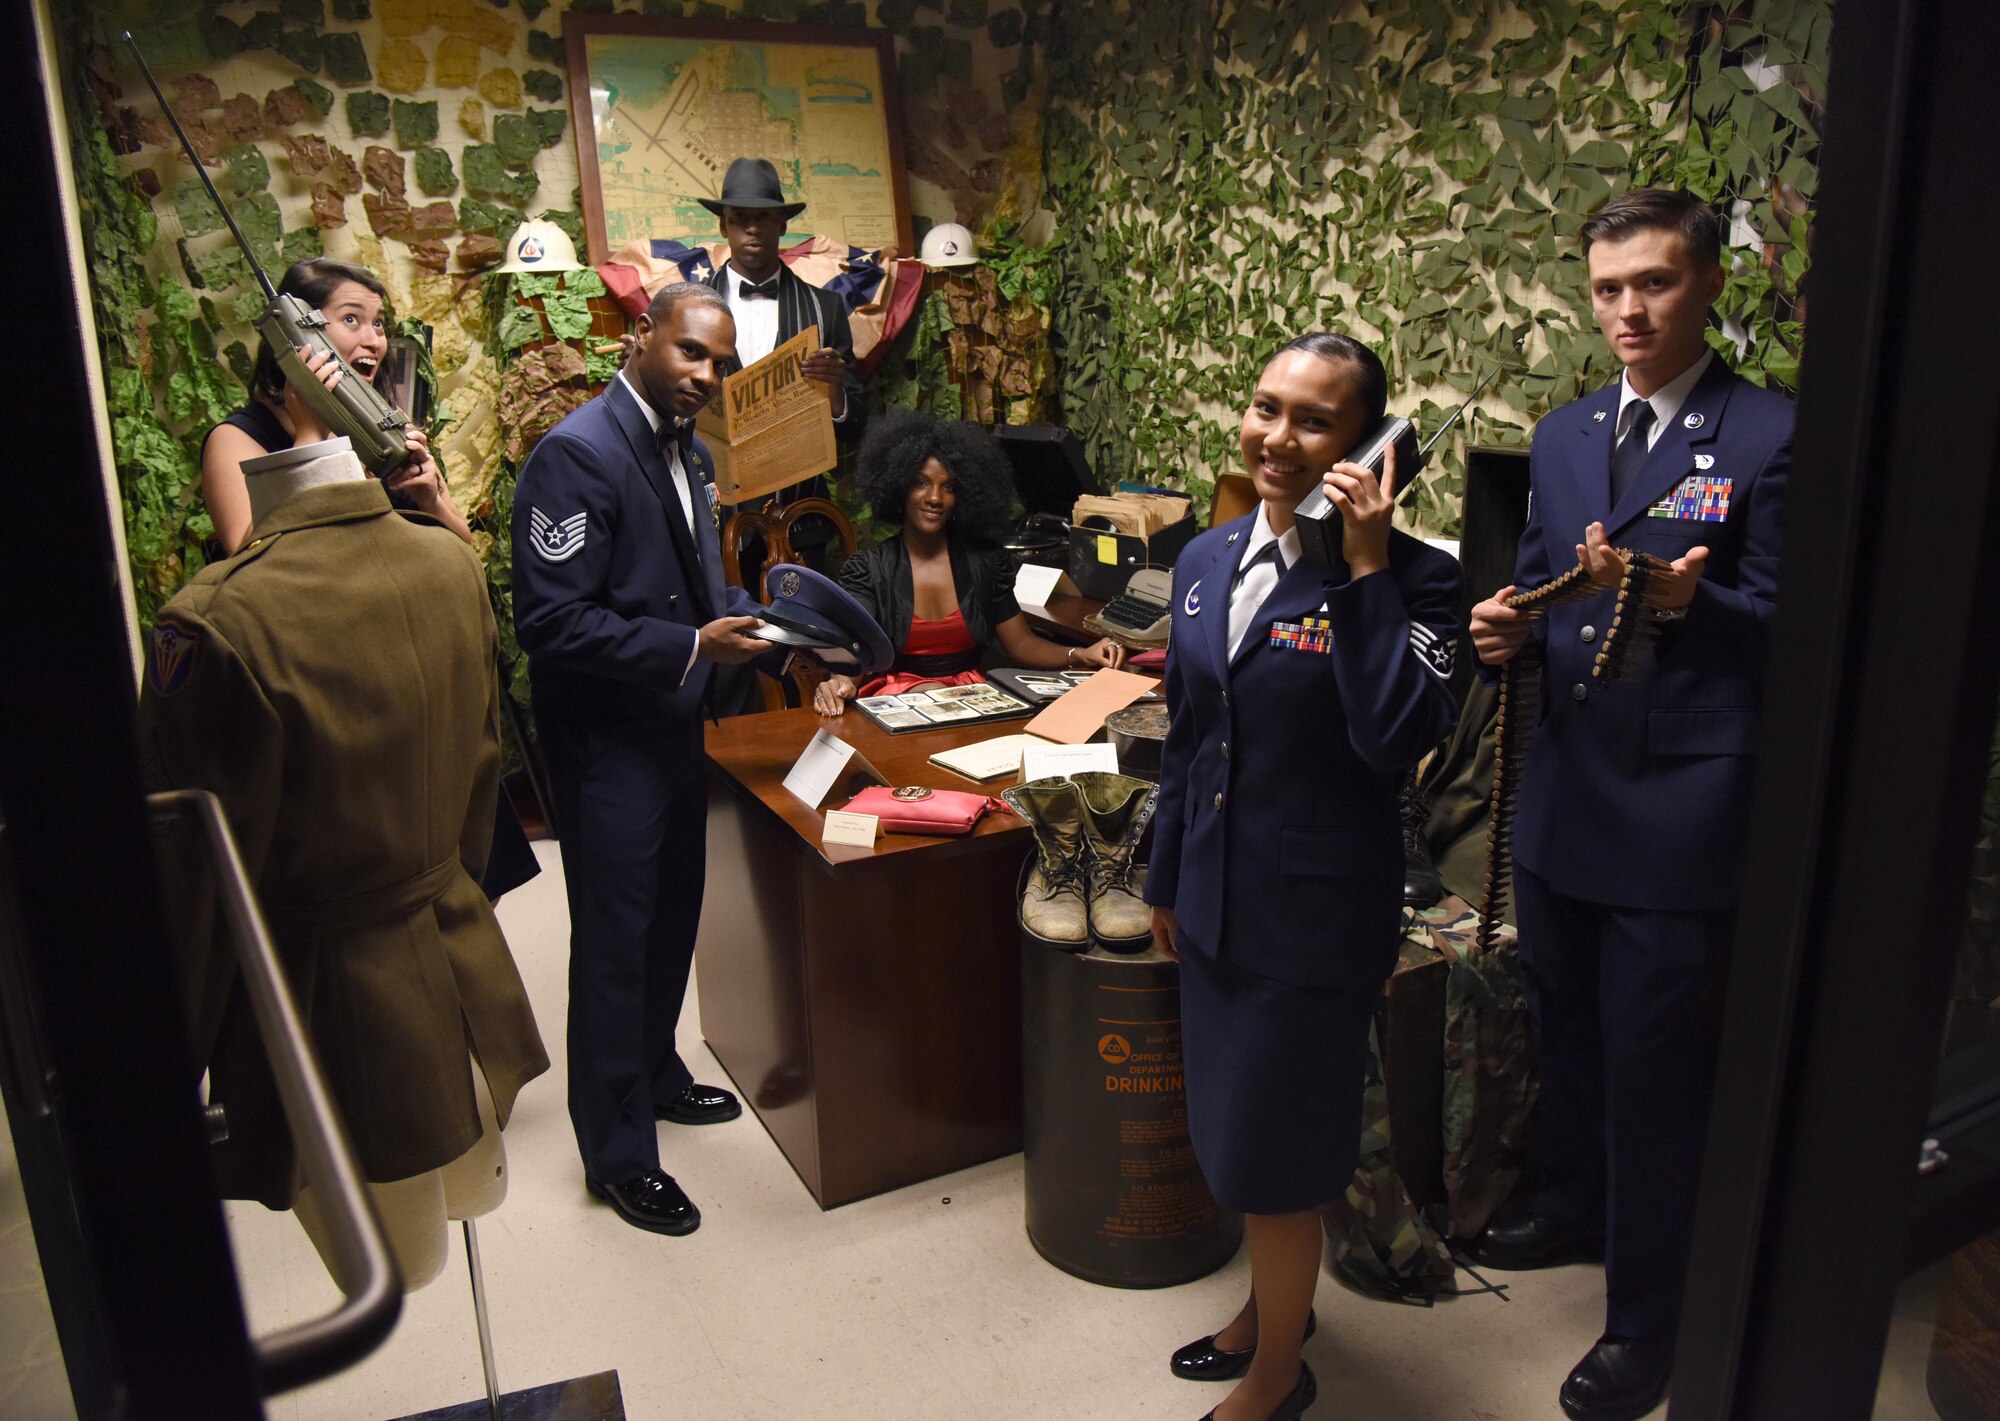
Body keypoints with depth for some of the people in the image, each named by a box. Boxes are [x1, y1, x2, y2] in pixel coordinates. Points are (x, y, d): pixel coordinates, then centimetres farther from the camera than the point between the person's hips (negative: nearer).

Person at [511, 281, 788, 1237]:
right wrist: (692, 647, -26)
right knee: (615, 942, 3)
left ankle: (654, 1074, 43)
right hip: (606, 738, -9)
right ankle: (617, 1151, 19)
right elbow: (550, 621, -25)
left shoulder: (688, 451, 9)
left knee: (672, 918, 21)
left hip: (673, 726, 9)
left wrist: (755, 626, 2)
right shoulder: (577, 455, -20)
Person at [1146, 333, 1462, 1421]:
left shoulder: (1409, 575, -15)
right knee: (1231, 1128, 22)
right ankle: (1276, 1301, 49)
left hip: (1316, 911, -6)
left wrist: (1367, 566, -27)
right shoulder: (1207, 561, 4)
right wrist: (1165, 880, 18)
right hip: (1216, 900, 7)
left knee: (1271, 1148, 9)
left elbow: (1399, 737, -30)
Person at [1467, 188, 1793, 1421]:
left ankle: (1650, 1320, 25)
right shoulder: (1564, 437, 9)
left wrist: (1687, 602, -29)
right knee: (1569, 1036, 23)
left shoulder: (1773, 438, -10)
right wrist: (1506, 627, -5)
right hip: (1564, 798, 6)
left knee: (1657, 1071, 6)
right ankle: (1578, 1204, 47)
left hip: (1683, 813, -6)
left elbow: (1785, 626, -12)